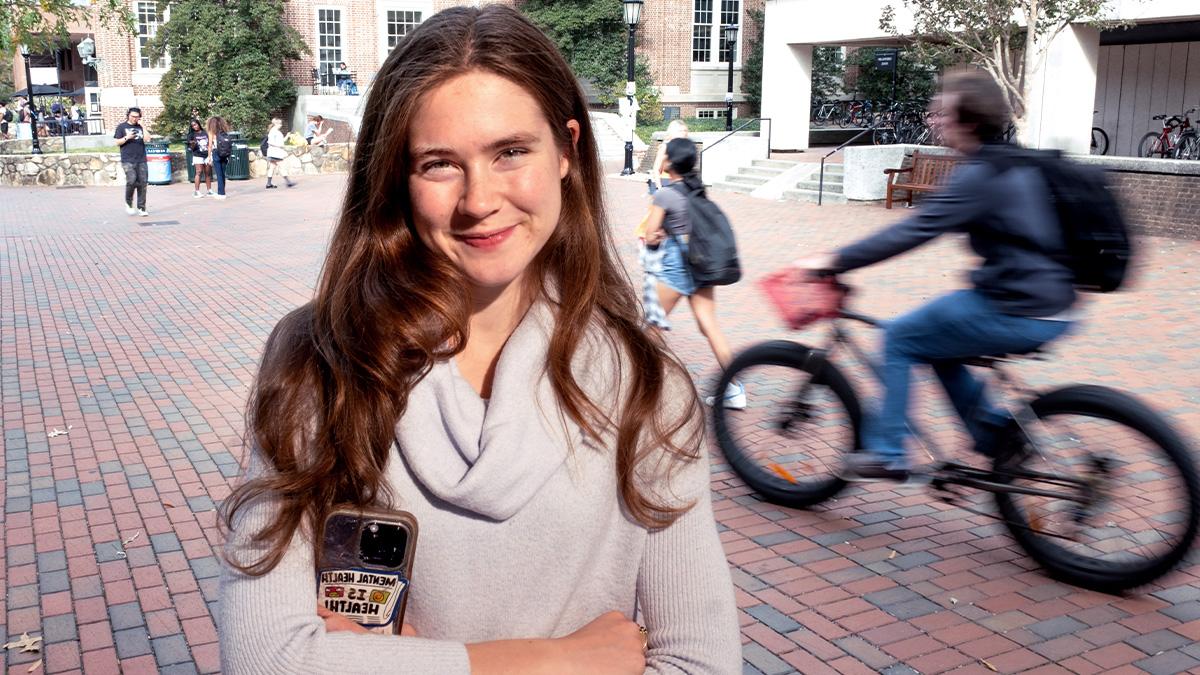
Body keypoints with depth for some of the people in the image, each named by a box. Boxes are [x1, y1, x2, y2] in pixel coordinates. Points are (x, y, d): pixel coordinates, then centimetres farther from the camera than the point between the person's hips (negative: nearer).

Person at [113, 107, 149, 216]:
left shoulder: (140, 127, 14)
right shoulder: (122, 127, 8)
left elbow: (146, 139, -1)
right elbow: (117, 142, 6)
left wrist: (142, 126, -3)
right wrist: (126, 138, -10)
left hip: (141, 160, 3)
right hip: (128, 160, -3)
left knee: (142, 183, -1)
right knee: (131, 181, -18)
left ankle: (141, 208, 6)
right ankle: (128, 204, 5)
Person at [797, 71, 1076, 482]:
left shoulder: (980, 177, -17)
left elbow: (912, 232, -20)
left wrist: (834, 261, -15)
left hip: (1016, 314, -9)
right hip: (1050, 309, 9)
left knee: (899, 340, 2)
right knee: (935, 341, 24)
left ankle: (887, 454, 10)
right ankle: (995, 431, 23)